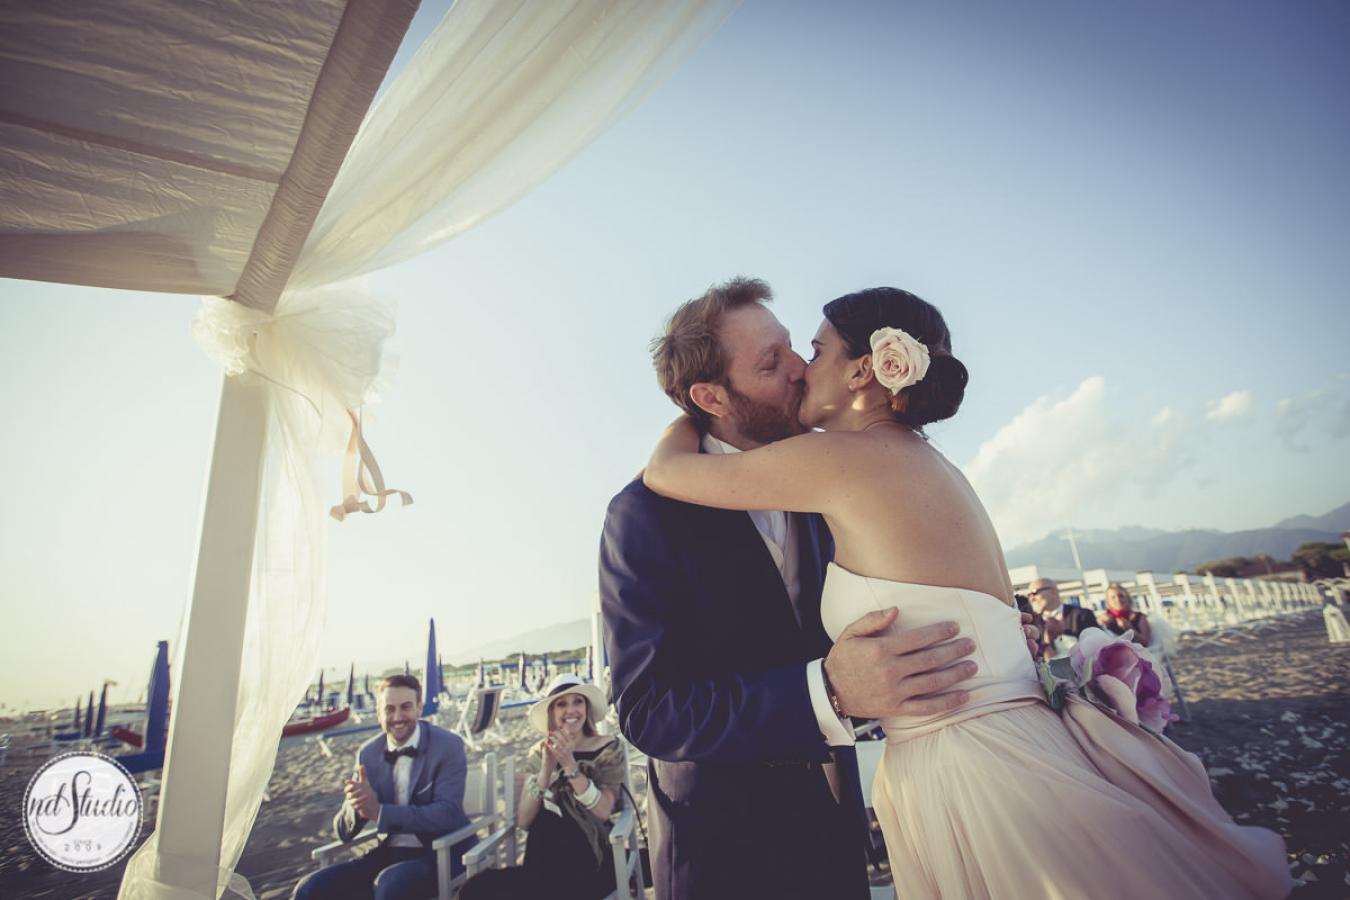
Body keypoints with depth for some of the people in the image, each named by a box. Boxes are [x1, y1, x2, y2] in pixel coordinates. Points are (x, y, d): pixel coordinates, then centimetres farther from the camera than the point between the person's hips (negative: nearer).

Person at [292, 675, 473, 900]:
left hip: (442, 854, -5)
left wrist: (379, 812, -27)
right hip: (391, 853, 5)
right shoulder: (368, 754, 2)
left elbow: (446, 814, -22)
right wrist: (356, 804, -20)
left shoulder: (449, 746, -12)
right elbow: (343, 832, 4)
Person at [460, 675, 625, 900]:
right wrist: (546, 770, -13)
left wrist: (570, 765, -20)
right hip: (542, 862, 4)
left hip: (587, 867, -4)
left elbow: (603, 811, -11)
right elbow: (523, 820, 1)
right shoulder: (539, 753, 11)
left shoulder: (608, 749, 1)